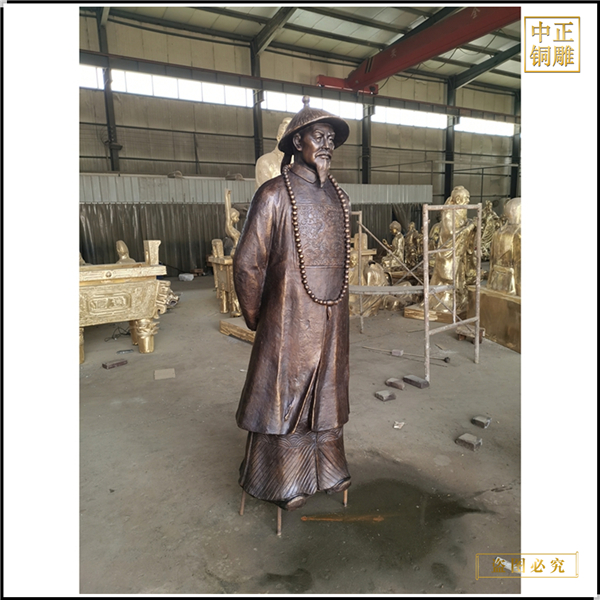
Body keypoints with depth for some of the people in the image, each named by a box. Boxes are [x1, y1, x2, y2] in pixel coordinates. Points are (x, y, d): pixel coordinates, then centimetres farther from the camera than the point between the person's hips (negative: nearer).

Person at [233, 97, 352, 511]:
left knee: (326, 395, 18)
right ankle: (286, 481, 30)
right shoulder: (274, 195, -10)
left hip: (332, 321, 6)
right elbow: (247, 263, -8)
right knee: (285, 396, 9)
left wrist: (337, 302, 16)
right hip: (290, 321, -5)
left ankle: (326, 469, 39)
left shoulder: (339, 198, 9)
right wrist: (254, 317, -1)